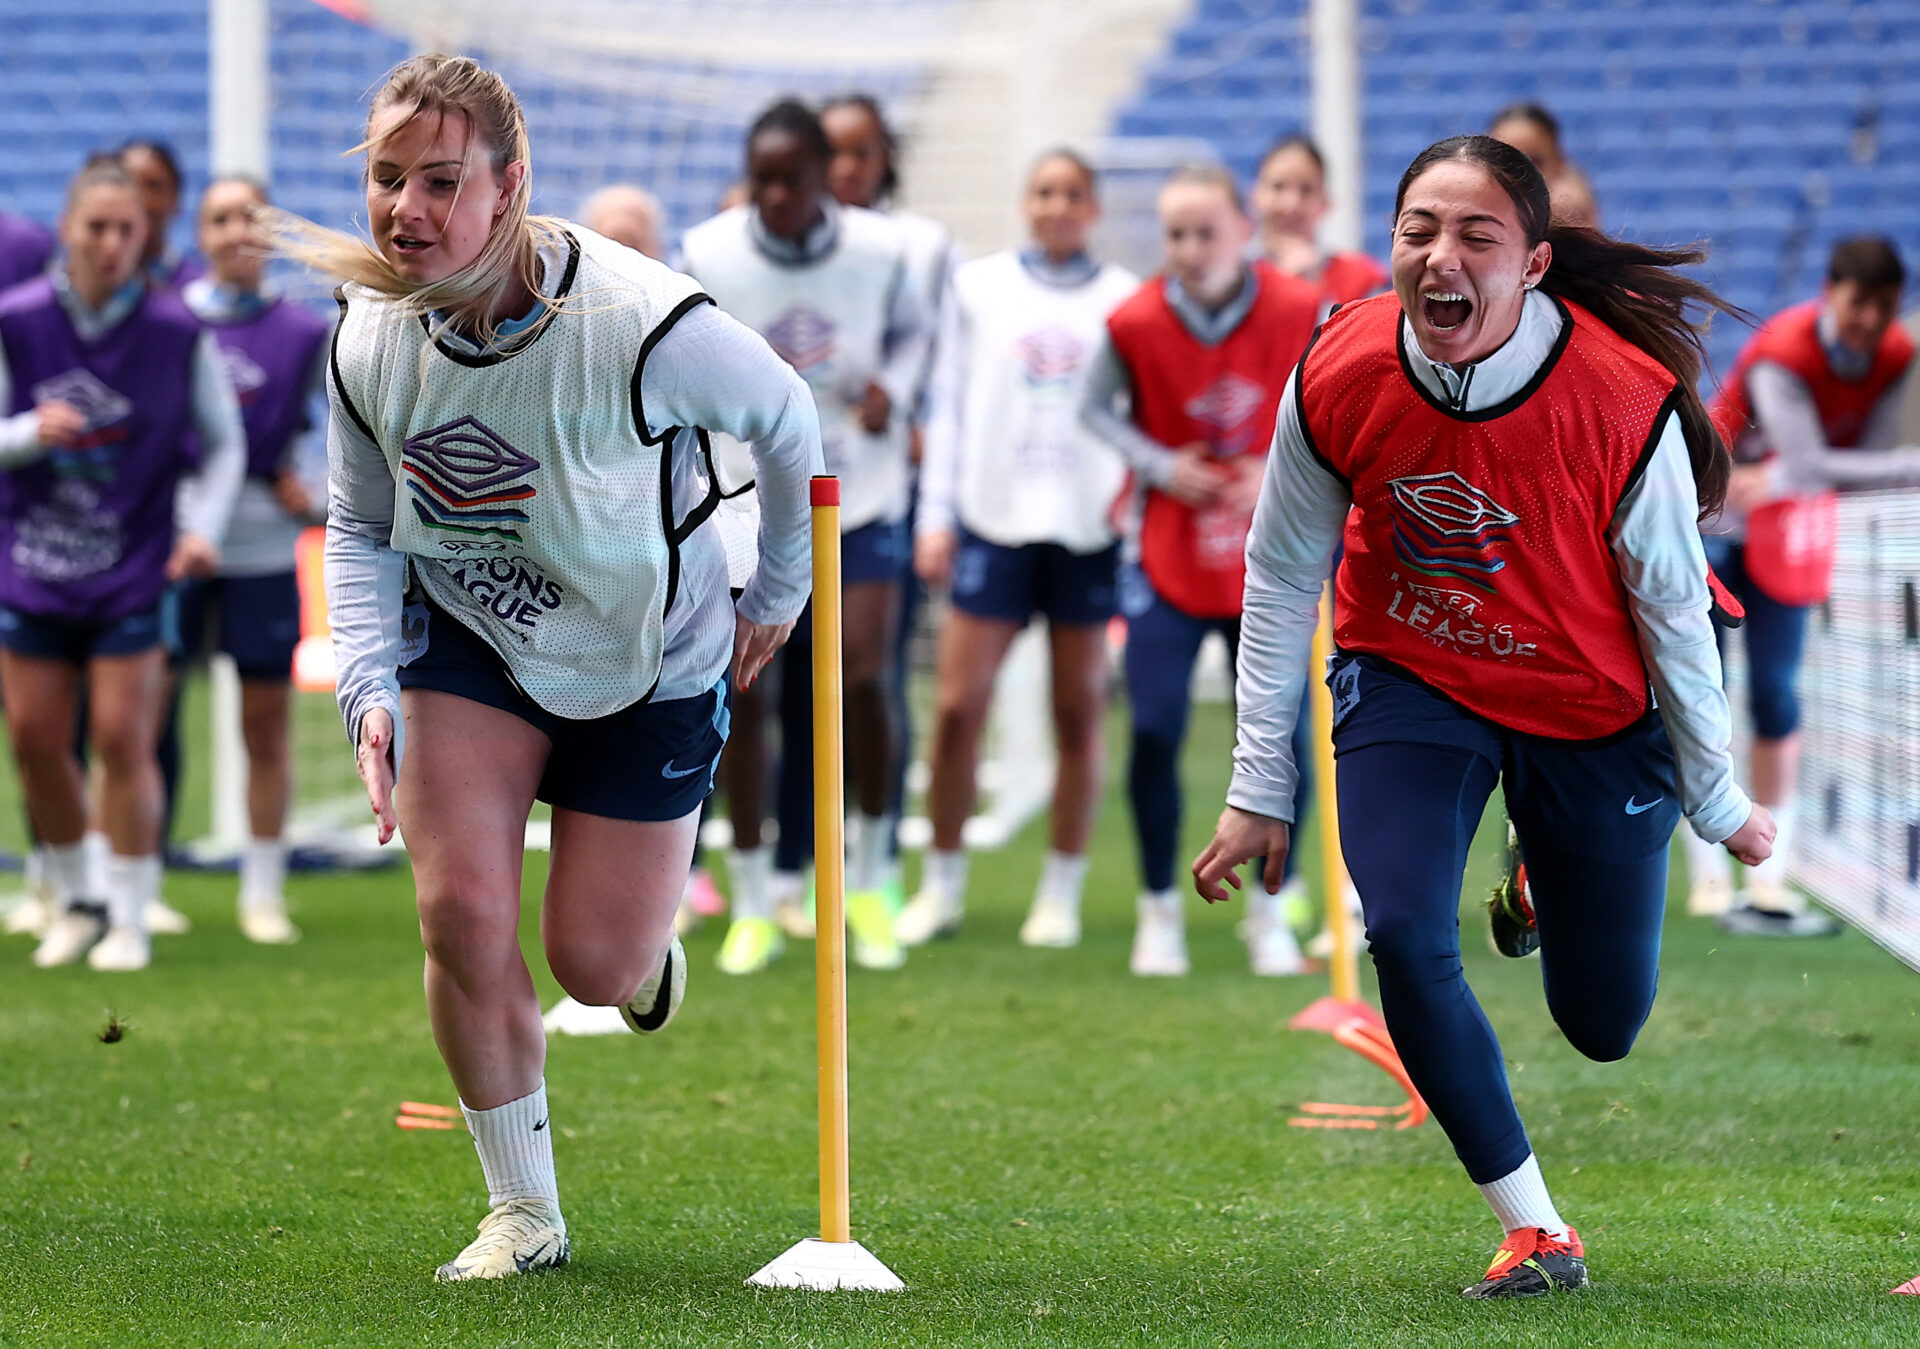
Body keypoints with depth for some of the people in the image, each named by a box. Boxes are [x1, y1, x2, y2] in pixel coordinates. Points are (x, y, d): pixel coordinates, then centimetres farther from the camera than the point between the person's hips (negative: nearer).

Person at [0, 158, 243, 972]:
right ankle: (76, 899, 23)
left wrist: (202, 527, -10)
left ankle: (130, 919, 5)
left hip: (136, 570, -2)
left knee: (123, 738, -6)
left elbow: (222, 443, 4)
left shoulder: (179, 332, -5)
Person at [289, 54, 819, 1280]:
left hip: (650, 663, -3)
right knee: (462, 911, -13)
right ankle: (523, 1212, 6)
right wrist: (371, 686, -14)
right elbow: (360, 527, 1)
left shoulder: (641, 325, -31)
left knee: (596, 967, 1)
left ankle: (650, 945, 43)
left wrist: (777, 596, 3)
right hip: (466, 641, 3)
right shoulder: (370, 338, -15)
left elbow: (790, 424, -11)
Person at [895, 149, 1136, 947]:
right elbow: (950, 404, 11)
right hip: (994, 518, 0)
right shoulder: (980, 288, 10)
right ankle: (943, 886, 6)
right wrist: (935, 514, 5)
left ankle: (1062, 892, 10)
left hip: (1087, 525, 0)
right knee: (958, 706, -5)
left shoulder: (1124, 299, 8)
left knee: (1079, 714, 2)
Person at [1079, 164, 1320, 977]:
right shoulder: (1136, 323, -10)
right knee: (1154, 733, -7)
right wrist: (1160, 465, -9)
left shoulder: (1300, 312, -10)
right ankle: (1159, 909, 12)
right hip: (1169, 565, 0)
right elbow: (1096, 408, 6)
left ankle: (1271, 916, 17)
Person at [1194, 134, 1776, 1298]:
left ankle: (1548, 886, 47)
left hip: (1588, 709, -1)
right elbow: (1281, 581, -7)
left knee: (1605, 1026, 9)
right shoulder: (1338, 378, -22)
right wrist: (1260, 789, -4)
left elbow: (1673, 610, -14)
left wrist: (1717, 798, -2)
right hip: (1409, 681, 1)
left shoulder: (1624, 400, -28)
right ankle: (1535, 1229, -5)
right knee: (1405, 937, -22)